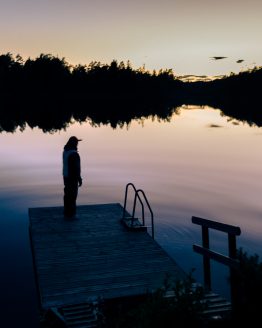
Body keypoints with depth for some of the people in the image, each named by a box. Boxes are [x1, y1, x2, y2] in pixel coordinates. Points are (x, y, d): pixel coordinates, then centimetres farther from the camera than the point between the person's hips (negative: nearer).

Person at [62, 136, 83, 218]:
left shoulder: (65, 151, 4)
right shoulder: (74, 154, -23)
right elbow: (76, 167, -21)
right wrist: (79, 179, -16)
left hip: (66, 176, 9)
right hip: (73, 177, -9)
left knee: (67, 194, 16)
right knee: (72, 195, -1)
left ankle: (66, 212, 25)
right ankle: (71, 214, 4)